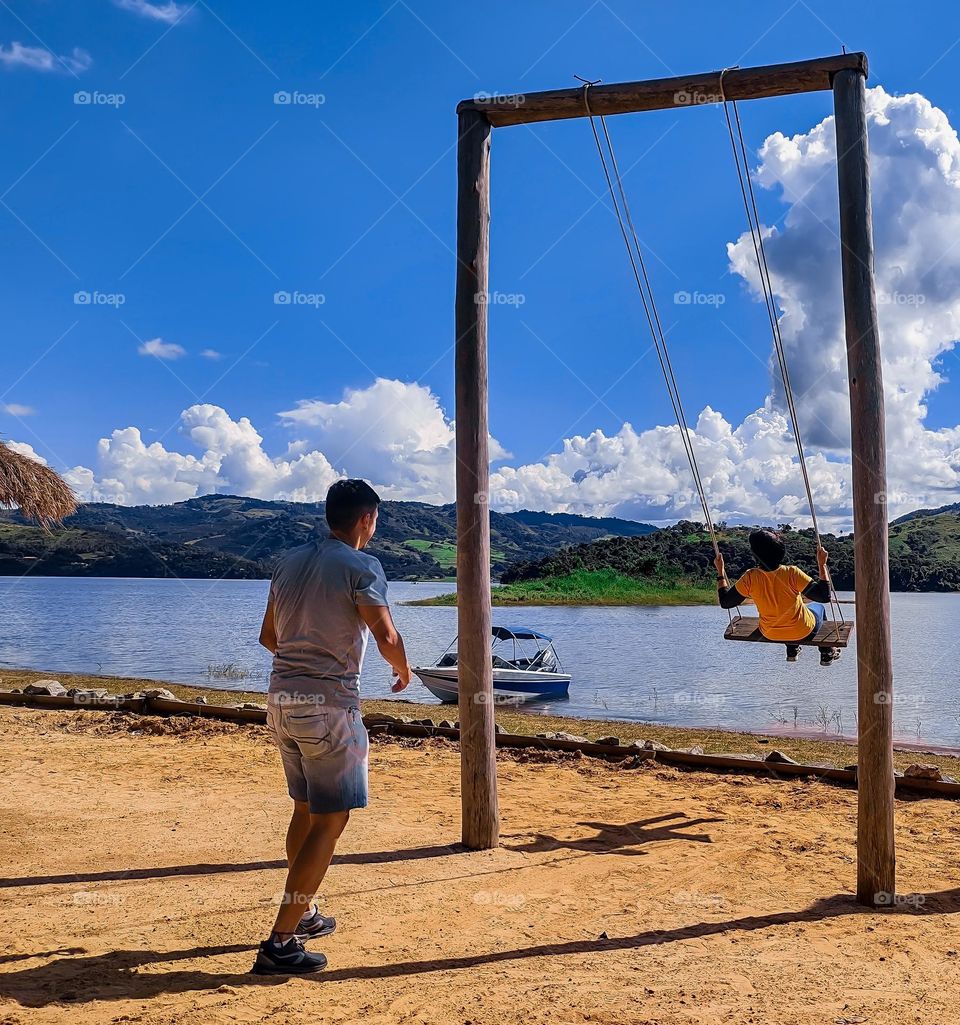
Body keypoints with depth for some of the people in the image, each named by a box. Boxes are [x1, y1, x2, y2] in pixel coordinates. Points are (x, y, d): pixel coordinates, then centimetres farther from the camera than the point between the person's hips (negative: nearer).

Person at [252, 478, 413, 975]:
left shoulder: (290, 561, 11)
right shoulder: (360, 566, -10)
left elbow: (268, 636, 17)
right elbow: (386, 638, -18)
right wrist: (403, 670, 3)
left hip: (281, 700, 8)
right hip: (329, 703, -8)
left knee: (306, 811, 22)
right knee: (330, 821, 0)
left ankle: (303, 915, 36)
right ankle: (280, 942, -1)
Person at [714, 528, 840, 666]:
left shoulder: (750, 578, -24)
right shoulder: (792, 573, -31)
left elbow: (725, 602, -12)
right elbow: (824, 596, -24)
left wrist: (720, 571, -6)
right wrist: (822, 564, -20)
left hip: (770, 634, 2)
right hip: (803, 632, -2)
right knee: (818, 607, 31)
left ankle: (792, 651, 46)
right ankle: (827, 653, 41)